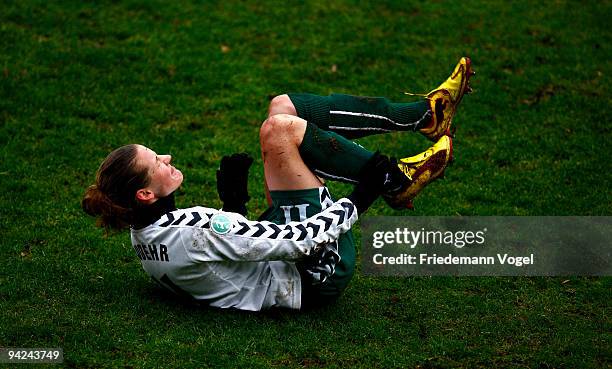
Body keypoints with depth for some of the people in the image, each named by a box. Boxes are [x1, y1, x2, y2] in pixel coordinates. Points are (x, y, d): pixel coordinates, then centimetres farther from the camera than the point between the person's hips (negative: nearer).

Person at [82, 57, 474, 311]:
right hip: (320, 271, -9)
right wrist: (356, 201, -19)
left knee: (283, 105, 6)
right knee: (279, 128, -18)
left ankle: (424, 114, 9)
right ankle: (395, 179, -2)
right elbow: (301, 241, -30)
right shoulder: (196, 235, -32)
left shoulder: (147, 232, -2)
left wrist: (233, 196, 5)